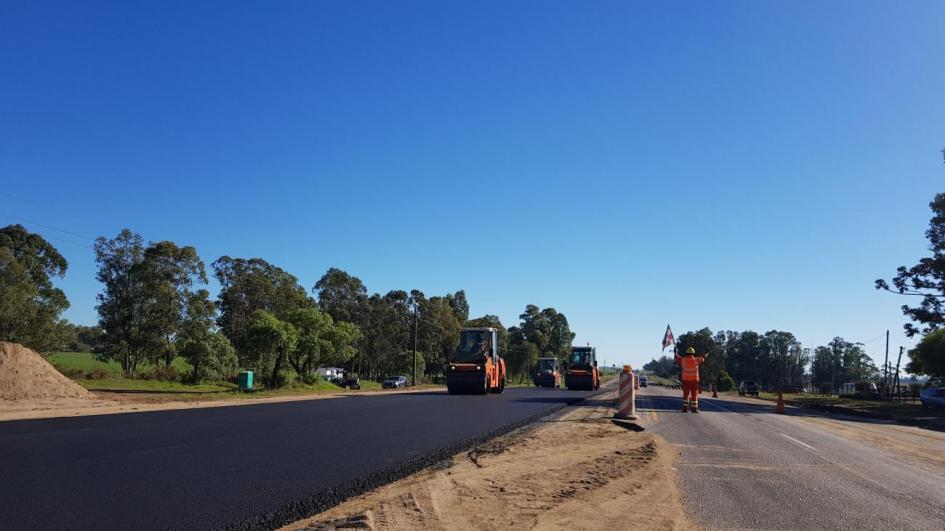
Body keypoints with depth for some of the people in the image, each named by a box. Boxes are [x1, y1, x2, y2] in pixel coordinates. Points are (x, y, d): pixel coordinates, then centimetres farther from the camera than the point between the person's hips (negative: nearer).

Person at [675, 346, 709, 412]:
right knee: (694, 394, 3)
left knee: (686, 394, 7)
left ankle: (685, 408, 5)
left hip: (685, 380, 1)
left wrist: (676, 354, 45)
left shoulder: (683, 360, 0)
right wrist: (706, 354, 43)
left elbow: (677, 358, 21)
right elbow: (702, 358, 20)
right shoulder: (696, 360, -1)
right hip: (694, 380, -1)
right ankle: (694, 409, 3)